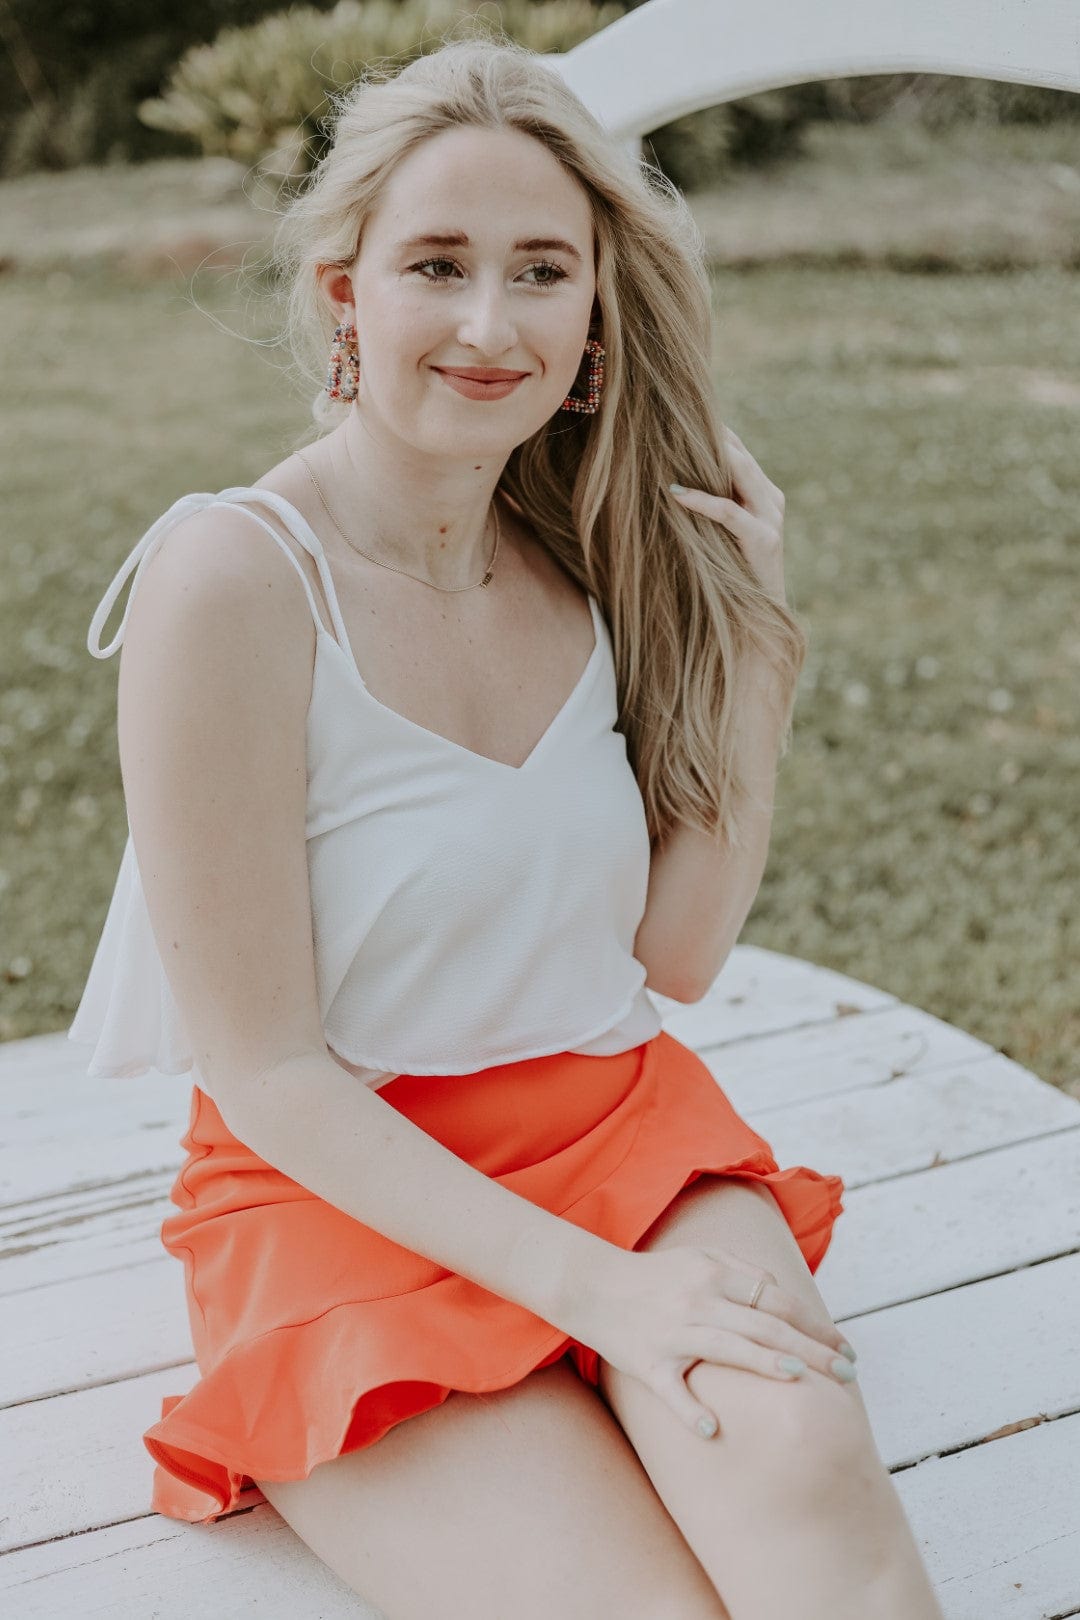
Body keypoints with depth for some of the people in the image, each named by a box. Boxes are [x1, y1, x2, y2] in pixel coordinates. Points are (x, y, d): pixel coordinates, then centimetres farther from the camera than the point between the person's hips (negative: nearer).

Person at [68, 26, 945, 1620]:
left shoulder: (591, 558, 3)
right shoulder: (234, 578, -14)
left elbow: (678, 955, 7)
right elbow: (266, 1071, -13)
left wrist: (751, 640, -1)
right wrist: (590, 1283, -20)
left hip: (624, 1128, 4)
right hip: (346, 1191, -4)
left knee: (807, 1463, -26)